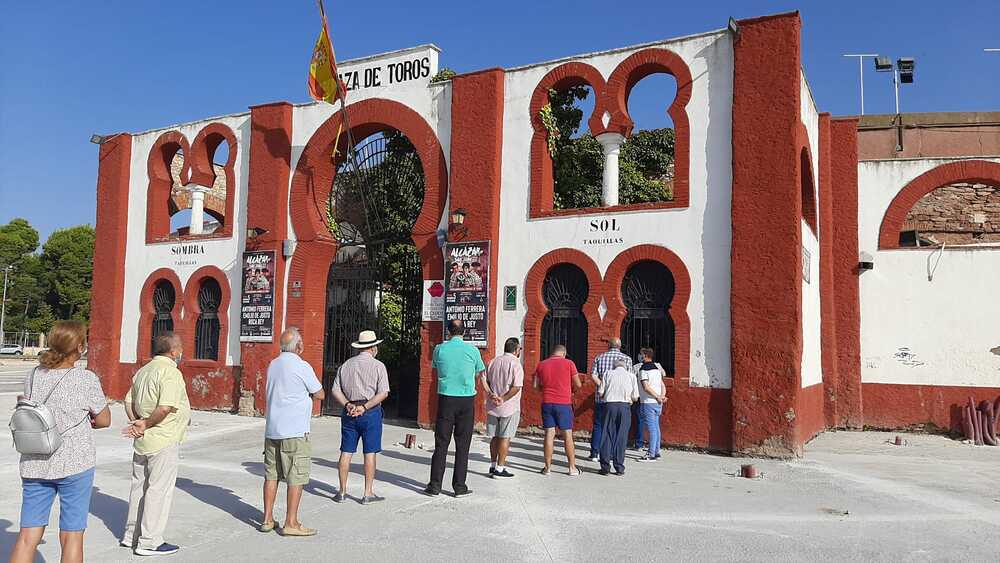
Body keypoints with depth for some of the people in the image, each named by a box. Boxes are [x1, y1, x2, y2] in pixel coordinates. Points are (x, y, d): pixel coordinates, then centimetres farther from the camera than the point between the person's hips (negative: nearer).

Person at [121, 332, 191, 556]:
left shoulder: (144, 370, 12)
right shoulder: (170, 372, -18)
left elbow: (129, 401, 15)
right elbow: (166, 407, -27)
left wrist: (136, 423, 3)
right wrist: (146, 424, -14)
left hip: (142, 441, 9)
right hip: (163, 441, -9)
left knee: (139, 486, 18)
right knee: (159, 490, 0)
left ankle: (131, 535, 29)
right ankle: (149, 542, 6)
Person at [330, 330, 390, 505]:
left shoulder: (346, 365, 9)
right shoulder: (378, 366, -3)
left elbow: (335, 390, 4)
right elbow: (383, 393, -12)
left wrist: (348, 404, -5)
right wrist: (364, 407, -12)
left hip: (349, 412, 4)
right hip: (371, 413, -4)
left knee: (346, 452, 9)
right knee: (370, 453, 2)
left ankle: (342, 491, 16)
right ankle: (368, 493, 6)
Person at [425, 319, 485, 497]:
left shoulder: (440, 349, -1)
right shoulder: (473, 350, -3)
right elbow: (479, 371, 13)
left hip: (446, 399, 1)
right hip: (467, 399, 0)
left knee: (441, 444, 6)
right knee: (462, 445, 6)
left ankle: (435, 486, 7)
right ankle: (459, 486, 9)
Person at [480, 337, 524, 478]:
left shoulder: (494, 361, 10)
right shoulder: (515, 364, -11)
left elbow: (484, 380, 4)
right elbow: (516, 387, -20)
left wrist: (491, 394, -6)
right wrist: (503, 399, -17)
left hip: (492, 406, 6)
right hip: (509, 407, -6)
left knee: (494, 436, 15)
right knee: (505, 437, 1)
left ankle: (493, 465, 21)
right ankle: (500, 468, 2)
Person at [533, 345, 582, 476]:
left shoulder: (541, 364, 7)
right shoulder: (569, 363, -3)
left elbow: (536, 385, 12)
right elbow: (578, 385, -1)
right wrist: (572, 390, 19)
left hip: (547, 403, 2)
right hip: (564, 404, -2)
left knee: (549, 434, 6)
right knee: (567, 436, 4)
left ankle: (548, 467, 8)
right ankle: (572, 468, 9)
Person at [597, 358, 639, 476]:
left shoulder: (608, 374, 8)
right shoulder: (631, 376, 10)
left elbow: (600, 393, 2)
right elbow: (635, 397, 6)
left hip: (610, 405, 0)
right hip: (625, 406, 0)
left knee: (607, 436, 5)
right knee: (621, 437, 5)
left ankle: (605, 467, 6)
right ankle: (619, 467, 7)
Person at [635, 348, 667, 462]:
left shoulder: (643, 369, -10)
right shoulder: (656, 368, 15)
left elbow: (646, 387, -18)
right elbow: (663, 385, 11)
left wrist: (658, 397, -13)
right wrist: (662, 396, -3)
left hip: (648, 402, -8)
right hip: (657, 403, 8)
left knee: (651, 428, -8)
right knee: (656, 427, 12)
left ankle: (651, 454, -8)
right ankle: (656, 452, 17)